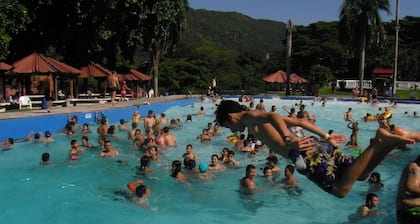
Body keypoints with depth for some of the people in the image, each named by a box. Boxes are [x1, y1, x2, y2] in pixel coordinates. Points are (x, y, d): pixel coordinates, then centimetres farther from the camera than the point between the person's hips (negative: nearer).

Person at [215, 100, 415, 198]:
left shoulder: (249, 116, 5)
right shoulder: (260, 117, 31)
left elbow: (273, 116, -19)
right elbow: (300, 121, 28)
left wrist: (288, 141, -30)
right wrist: (326, 137, 25)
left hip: (305, 153, -9)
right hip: (316, 145, 9)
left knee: (341, 190, -10)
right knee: (361, 175, 13)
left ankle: (378, 144, -16)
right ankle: (385, 142, -6)